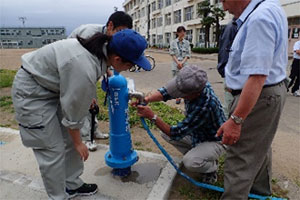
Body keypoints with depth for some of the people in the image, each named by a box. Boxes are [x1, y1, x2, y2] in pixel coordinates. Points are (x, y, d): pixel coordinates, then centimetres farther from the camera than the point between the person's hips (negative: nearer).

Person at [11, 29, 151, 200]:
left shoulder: (102, 49, -12)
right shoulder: (84, 70, -37)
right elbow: (74, 111, -23)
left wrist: (89, 97, 20)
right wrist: (78, 143, -9)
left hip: (53, 87, 9)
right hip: (31, 92, -8)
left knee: (70, 139, 11)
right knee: (53, 149, -4)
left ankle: (72, 184, 29)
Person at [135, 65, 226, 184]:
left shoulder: (205, 106, -40)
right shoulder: (195, 84, -20)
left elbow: (177, 134, -32)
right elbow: (167, 91, -11)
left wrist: (152, 117, -32)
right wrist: (146, 99, -28)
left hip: (215, 141, -7)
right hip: (197, 133, 7)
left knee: (190, 162, -31)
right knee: (165, 134, -1)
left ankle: (211, 167, 4)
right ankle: (197, 155, 13)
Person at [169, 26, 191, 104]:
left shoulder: (187, 42, 5)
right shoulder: (173, 42, 3)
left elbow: (188, 54, 2)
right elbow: (172, 54, -1)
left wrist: (182, 62, -11)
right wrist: (178, 62, -13)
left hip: (184, 64, 0)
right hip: (175, 64, 0)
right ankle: (177, 97, 10)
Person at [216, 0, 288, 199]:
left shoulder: (260, 18, -26)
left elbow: (257, 77, -32)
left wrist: (236, 120, -30)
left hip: (258, 96, -11)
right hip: (270, 92, 11)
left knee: (240, 160, -2)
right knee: (259, 145, 27)